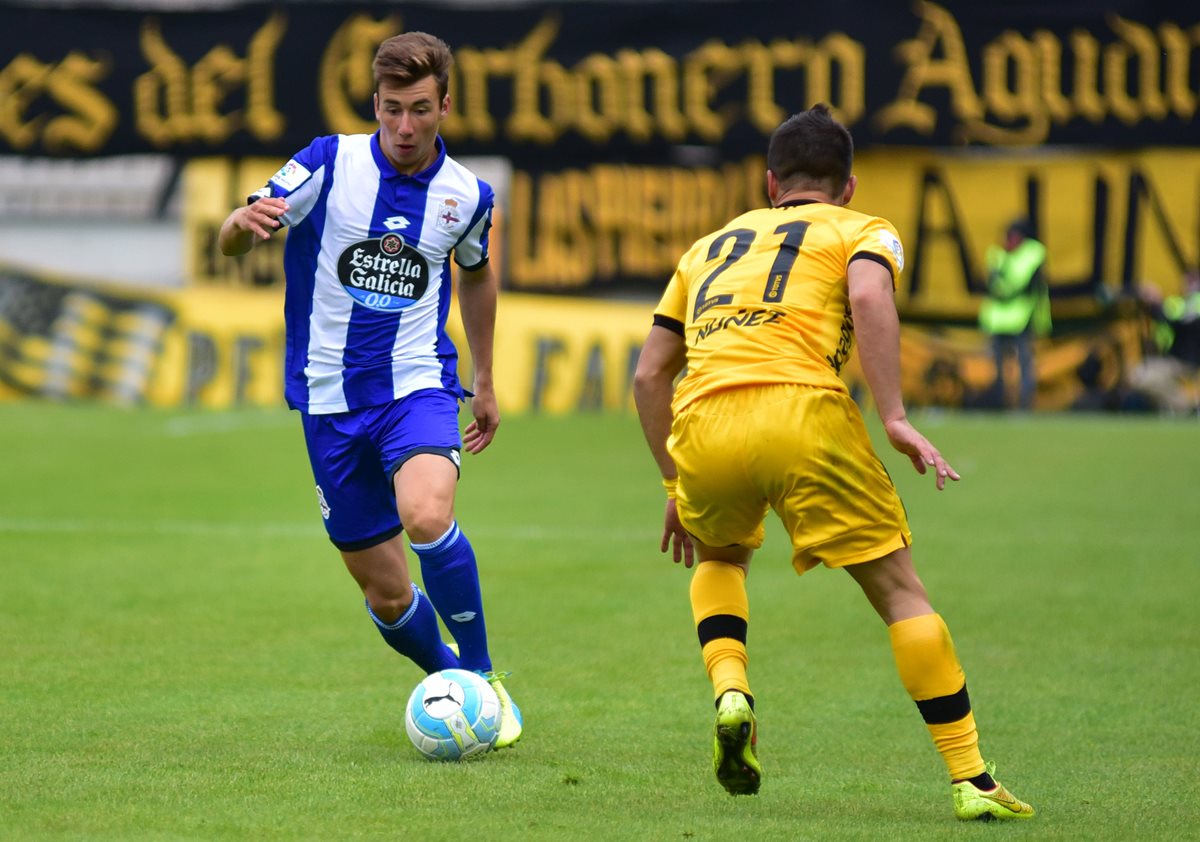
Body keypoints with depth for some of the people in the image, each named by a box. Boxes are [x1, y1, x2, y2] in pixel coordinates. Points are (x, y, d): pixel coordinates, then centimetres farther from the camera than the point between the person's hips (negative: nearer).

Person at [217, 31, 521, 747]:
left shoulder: (466, 196, -1)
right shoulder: (332, 163, -7)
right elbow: (231, 242, -6)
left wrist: (487, 384, 27)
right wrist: (246, 222, -31)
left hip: (418, 384, -1)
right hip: (331, 397, 1)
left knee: (426, 516, -31)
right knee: (385, 594, 3)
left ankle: (484, 679, -13)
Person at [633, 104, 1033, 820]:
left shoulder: (713, 244, 33)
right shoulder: (864, 230, 20)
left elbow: (650, 372, 28)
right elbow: (869, 296, -5)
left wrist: (675, 484, 33)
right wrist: (894, 417, -9)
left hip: (702, 426, 4)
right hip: (801, 409, -4)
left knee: (720, 557, 33)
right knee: (899, 587, 6)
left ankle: (730, 694, 7)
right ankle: (971, 780, 0)